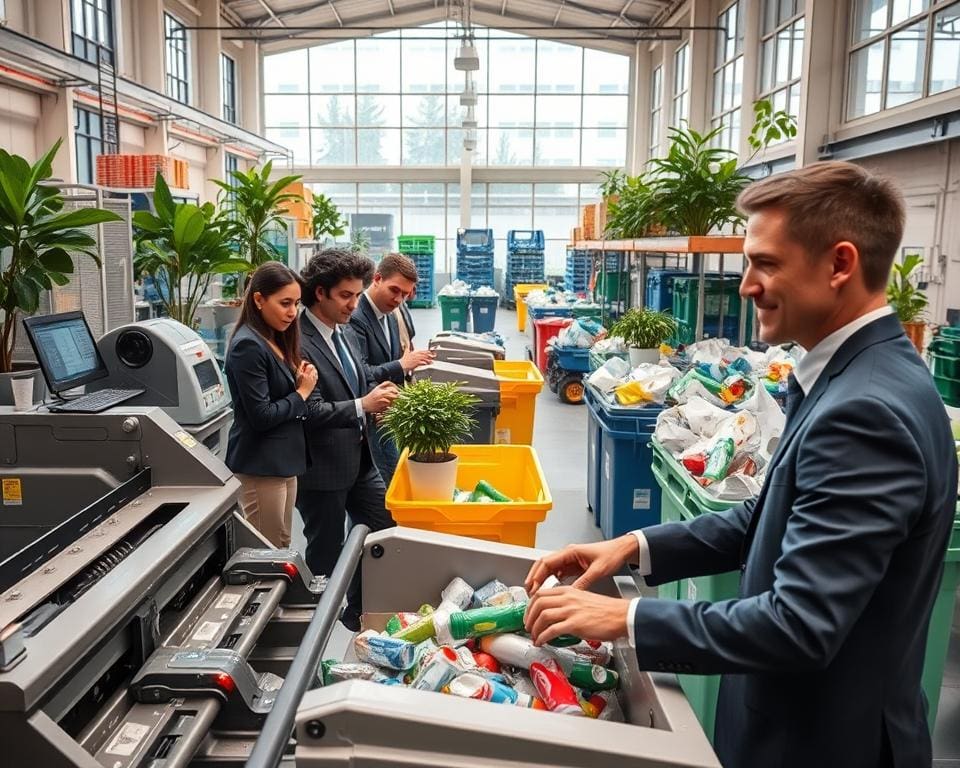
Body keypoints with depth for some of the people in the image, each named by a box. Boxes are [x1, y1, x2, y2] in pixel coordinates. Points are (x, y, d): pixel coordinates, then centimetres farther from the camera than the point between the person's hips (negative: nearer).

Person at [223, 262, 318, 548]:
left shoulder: (277, 341, 10)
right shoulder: (248, 346, -18)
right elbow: (261, 416, -21)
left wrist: (300, 381, -5)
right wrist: (302, 392, -10)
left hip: (283, 460, 9)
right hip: (260, 467, -9)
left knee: (282, 548, 17)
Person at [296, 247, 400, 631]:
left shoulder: (345, 334, 8)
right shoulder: (298, 342, -21)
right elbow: (312, 411, -24)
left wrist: (380, 398, -4)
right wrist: (363, 405, -29)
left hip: (359, 458, 9)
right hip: (322, 466, -9)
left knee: (387, 530, 16)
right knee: (326, 554, 7)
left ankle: (360, 611, 33)